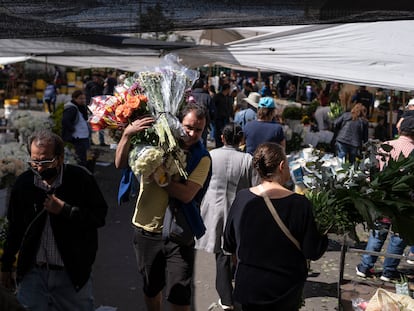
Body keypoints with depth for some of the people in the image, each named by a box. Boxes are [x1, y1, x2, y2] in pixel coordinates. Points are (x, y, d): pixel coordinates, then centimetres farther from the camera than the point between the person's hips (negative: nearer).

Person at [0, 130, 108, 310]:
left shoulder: (81, 179, -12)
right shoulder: (23, 183, -3)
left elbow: (99, 217, -11)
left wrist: (65, 210, -22)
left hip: (73, 274, -2)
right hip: (32, 273, 2)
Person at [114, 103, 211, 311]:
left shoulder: (202, 158, -7)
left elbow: (186, 194, -21)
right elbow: (120, 164, -13)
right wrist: (127, 134, -27)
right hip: (147, 229, 2)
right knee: (151, 287, 22)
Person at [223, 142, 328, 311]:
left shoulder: (241, 198, -12)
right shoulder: (299, 204, -21)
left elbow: (229, 245, -1)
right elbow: (313, 252, -13)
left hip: (248, 286, 2)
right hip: (286, 291, -2)